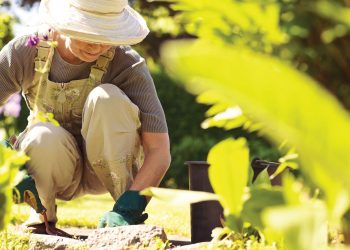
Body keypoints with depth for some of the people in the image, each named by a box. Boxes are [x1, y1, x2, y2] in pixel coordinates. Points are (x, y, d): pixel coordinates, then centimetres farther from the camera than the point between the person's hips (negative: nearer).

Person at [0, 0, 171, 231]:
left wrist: (128, 208, -41)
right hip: (56, 168, 1)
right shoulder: (26, 52, -19)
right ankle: (42, 215, -3)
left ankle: (129, 216, -20)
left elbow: (160, 151, -28)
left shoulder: (127, 64, -23)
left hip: (111, 169, -1)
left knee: (106, 97, -30)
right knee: (43, 136, -35)